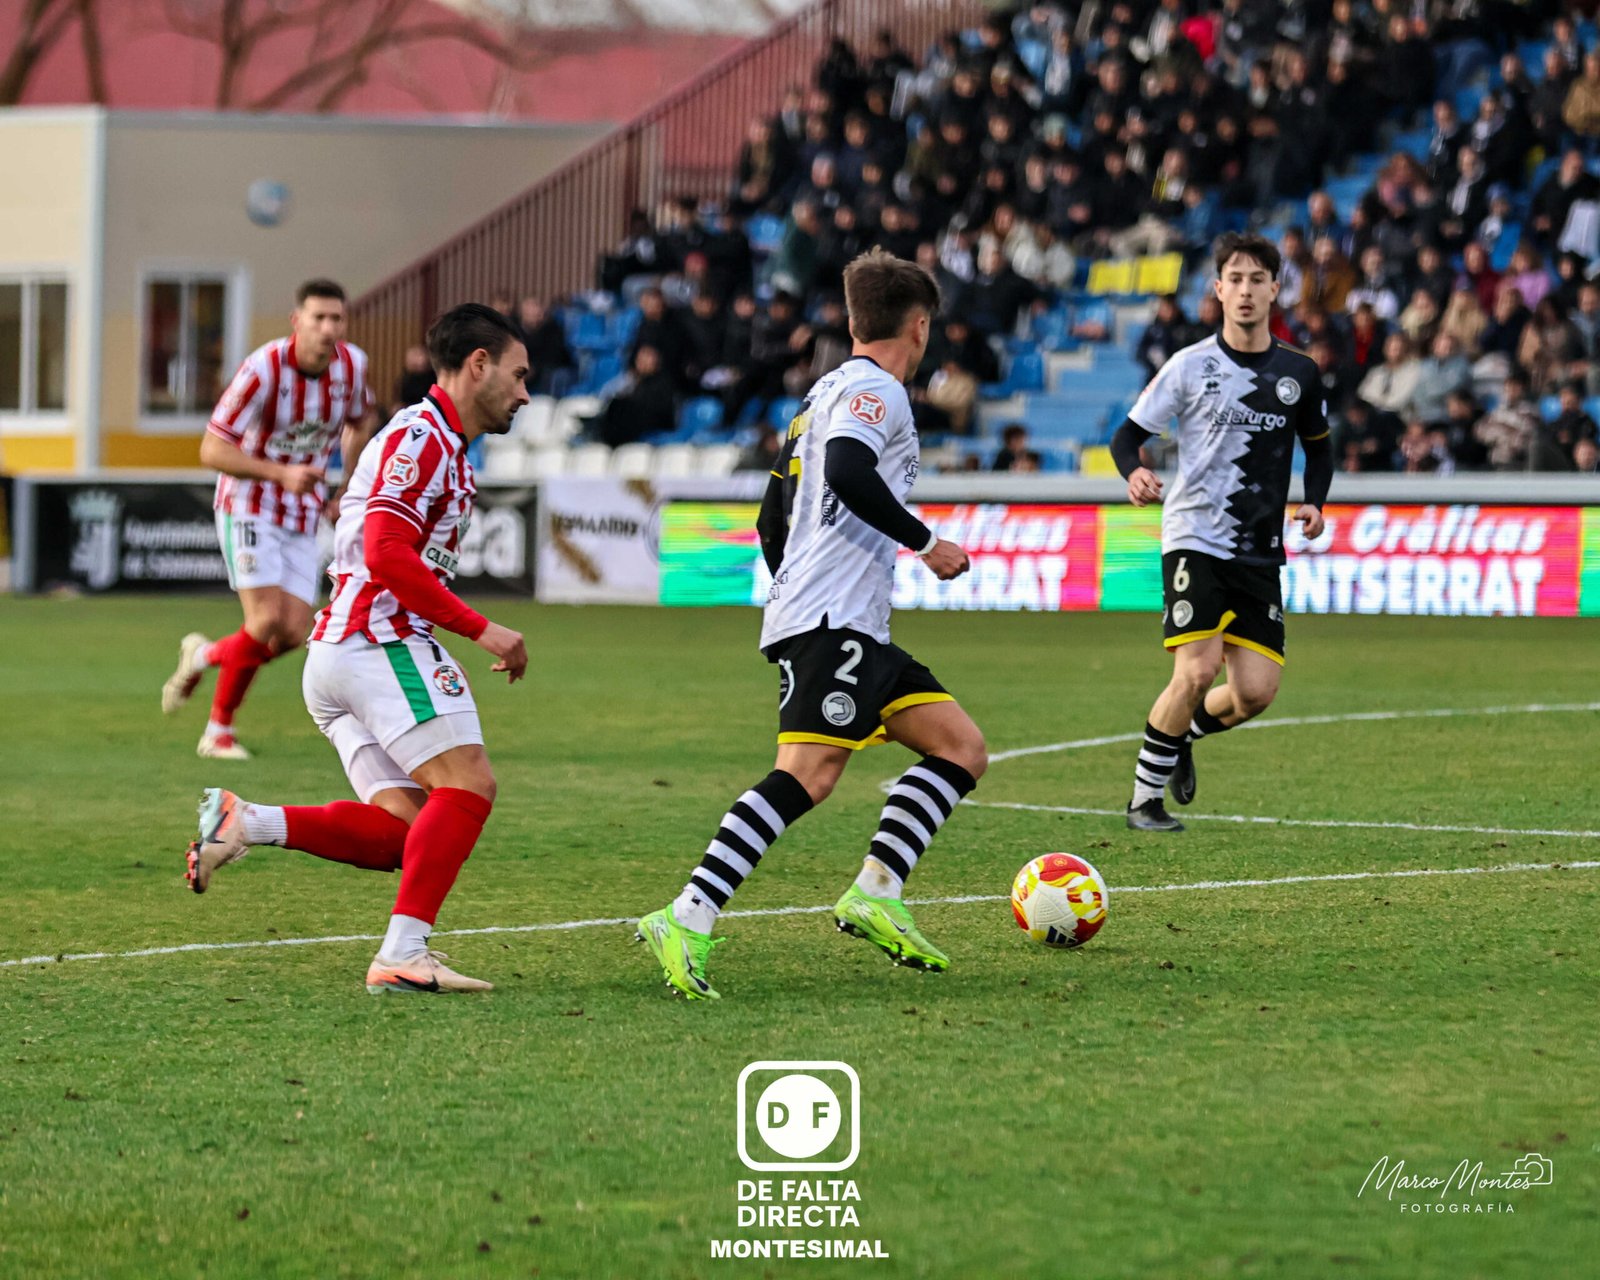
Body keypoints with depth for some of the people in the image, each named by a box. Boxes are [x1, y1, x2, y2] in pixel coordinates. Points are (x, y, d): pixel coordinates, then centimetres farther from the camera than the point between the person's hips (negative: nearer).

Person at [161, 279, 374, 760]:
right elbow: (211, 451, -19)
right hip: (249, 508, -5)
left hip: (302, 518, 5)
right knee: (267, 621, -18)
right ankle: (219, 731, 5)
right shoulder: (264, 369, -21)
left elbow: (360, 421, 20)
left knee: (293, 633, -5)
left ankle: (204, 655, 23)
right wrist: (282, 474, -29)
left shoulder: (352, 365, -4)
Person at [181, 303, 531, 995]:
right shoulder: (420, 435, -8)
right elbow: (386, 554, -18)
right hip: (378, 642, -10)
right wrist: (479, 628, -17)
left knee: (405, 829, -2)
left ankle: (242, 823, -10)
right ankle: (402, 954, -23)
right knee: (468, 783, -17)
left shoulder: (443, 448, 24)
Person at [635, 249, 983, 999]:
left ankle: (875, 894, -3)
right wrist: (925, 543, -15)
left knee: (962, 748, 8)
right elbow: (848, 473, -23)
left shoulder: (827, 393, 25)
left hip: (852, 628, 10)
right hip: (832, 624, -10)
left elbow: (772, 522, 27)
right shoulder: (875, 390, -4)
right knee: (808, 775, -22)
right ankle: (687, 922, -30)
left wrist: (797, 589, 36)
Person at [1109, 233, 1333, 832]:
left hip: (1260, 552, 4)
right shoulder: (1191, 366, -2)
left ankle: (1184, 735, 28)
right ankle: (1145, 798, -2)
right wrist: (1135, 472, -21)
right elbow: (1127, 434, 2)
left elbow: (1319, 446, 22)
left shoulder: (1297, 372, 8)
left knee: (1257, 690, -5)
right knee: (1198, 669, -19)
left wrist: (1313, 503, 3)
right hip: (1195, 540, -4)